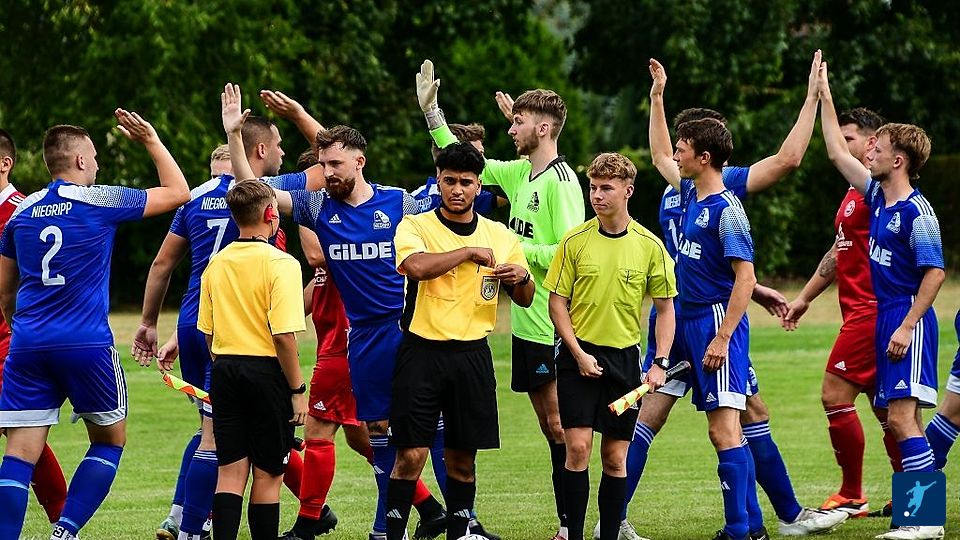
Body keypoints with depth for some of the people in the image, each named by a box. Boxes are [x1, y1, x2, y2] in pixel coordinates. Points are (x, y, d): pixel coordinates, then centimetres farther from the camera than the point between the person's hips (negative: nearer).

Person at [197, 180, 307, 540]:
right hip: (267, 370, -5)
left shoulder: (216, 264, 7)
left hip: (225, 372, 5)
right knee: (267, 475, 3)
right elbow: (283, 335, -17)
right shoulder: (280, 264, -12)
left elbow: (207, 332, 12)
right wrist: (297, 390, -11)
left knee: (230, 471, 5)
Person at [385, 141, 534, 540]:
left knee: (463, 457, 7)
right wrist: (469, 252, -16)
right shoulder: (415, 226, -1)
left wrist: (521, 278, -9)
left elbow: (523, 300, 14)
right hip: (422, 353, -3)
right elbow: (417, 265, -23)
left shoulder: (500, 237, 9)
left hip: (472, 354, 3)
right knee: (411, 454, -7)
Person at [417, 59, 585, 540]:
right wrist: (431, 110, 19)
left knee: (558, 424, -7)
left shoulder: (560, 180, -14)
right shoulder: (519, 173, 12)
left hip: (553, 324, -9)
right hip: (526, 321, 9)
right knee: (550, 425, 9)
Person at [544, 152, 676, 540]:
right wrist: (579, 354, -8)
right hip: (580, 355, -1)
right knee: (578, 446, -12)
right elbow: (557, 303, 2)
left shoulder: (649, 246, 0)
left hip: (624, 358, 1)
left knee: (615, 458, 3)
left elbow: (665, 308, 7)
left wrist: (660, 364, -2)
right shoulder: (575, 241, -1)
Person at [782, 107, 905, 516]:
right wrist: (804, 298, 31)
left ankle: (852, 497, -3)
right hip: (861, 311, 10)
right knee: (883, 405, 11)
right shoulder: (855, 193, 18)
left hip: (870, 311, -10)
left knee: (835, 395, -10)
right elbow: (838, 252, 28)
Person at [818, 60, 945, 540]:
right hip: (883, 319, 9)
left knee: (901, 417, -13)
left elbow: (935, 272, -17)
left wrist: (908, 326, -21)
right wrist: (824, 97, 22)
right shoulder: (876, 196, 10)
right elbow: (837, 153, 21)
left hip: (909, 320, -9)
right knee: (897, 420, 7)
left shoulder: (917, 212, -14)